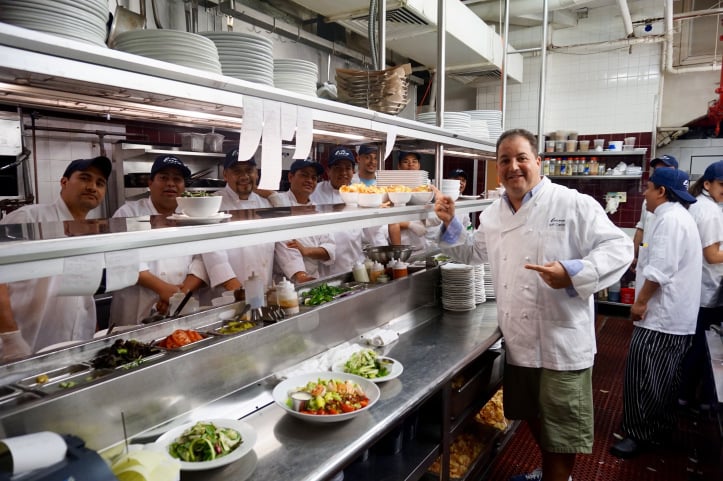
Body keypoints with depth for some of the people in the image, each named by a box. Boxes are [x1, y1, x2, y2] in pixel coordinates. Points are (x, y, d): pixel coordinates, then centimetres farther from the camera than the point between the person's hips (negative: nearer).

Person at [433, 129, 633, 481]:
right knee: (532, 414, 24)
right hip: (518, 339, 7)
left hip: (561, 340, -6)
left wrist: (573, 273, -29)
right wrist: (449, 223, 4)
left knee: (561, 425, 8)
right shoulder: (494, 213, 8)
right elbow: (473, 252, 20)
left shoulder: (573, 204, -12)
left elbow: (618, 248, -14)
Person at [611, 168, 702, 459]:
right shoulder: (677, 216, 16)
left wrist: (640, 301, -16)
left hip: (662, 316, -11)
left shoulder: (669, 220, -19)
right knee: (662, 378, 19)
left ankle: (640, 434, 8)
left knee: (642, 375, -3)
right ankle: (660, 429, 31)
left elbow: (660, 270, -25)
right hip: (674, 316, 11)